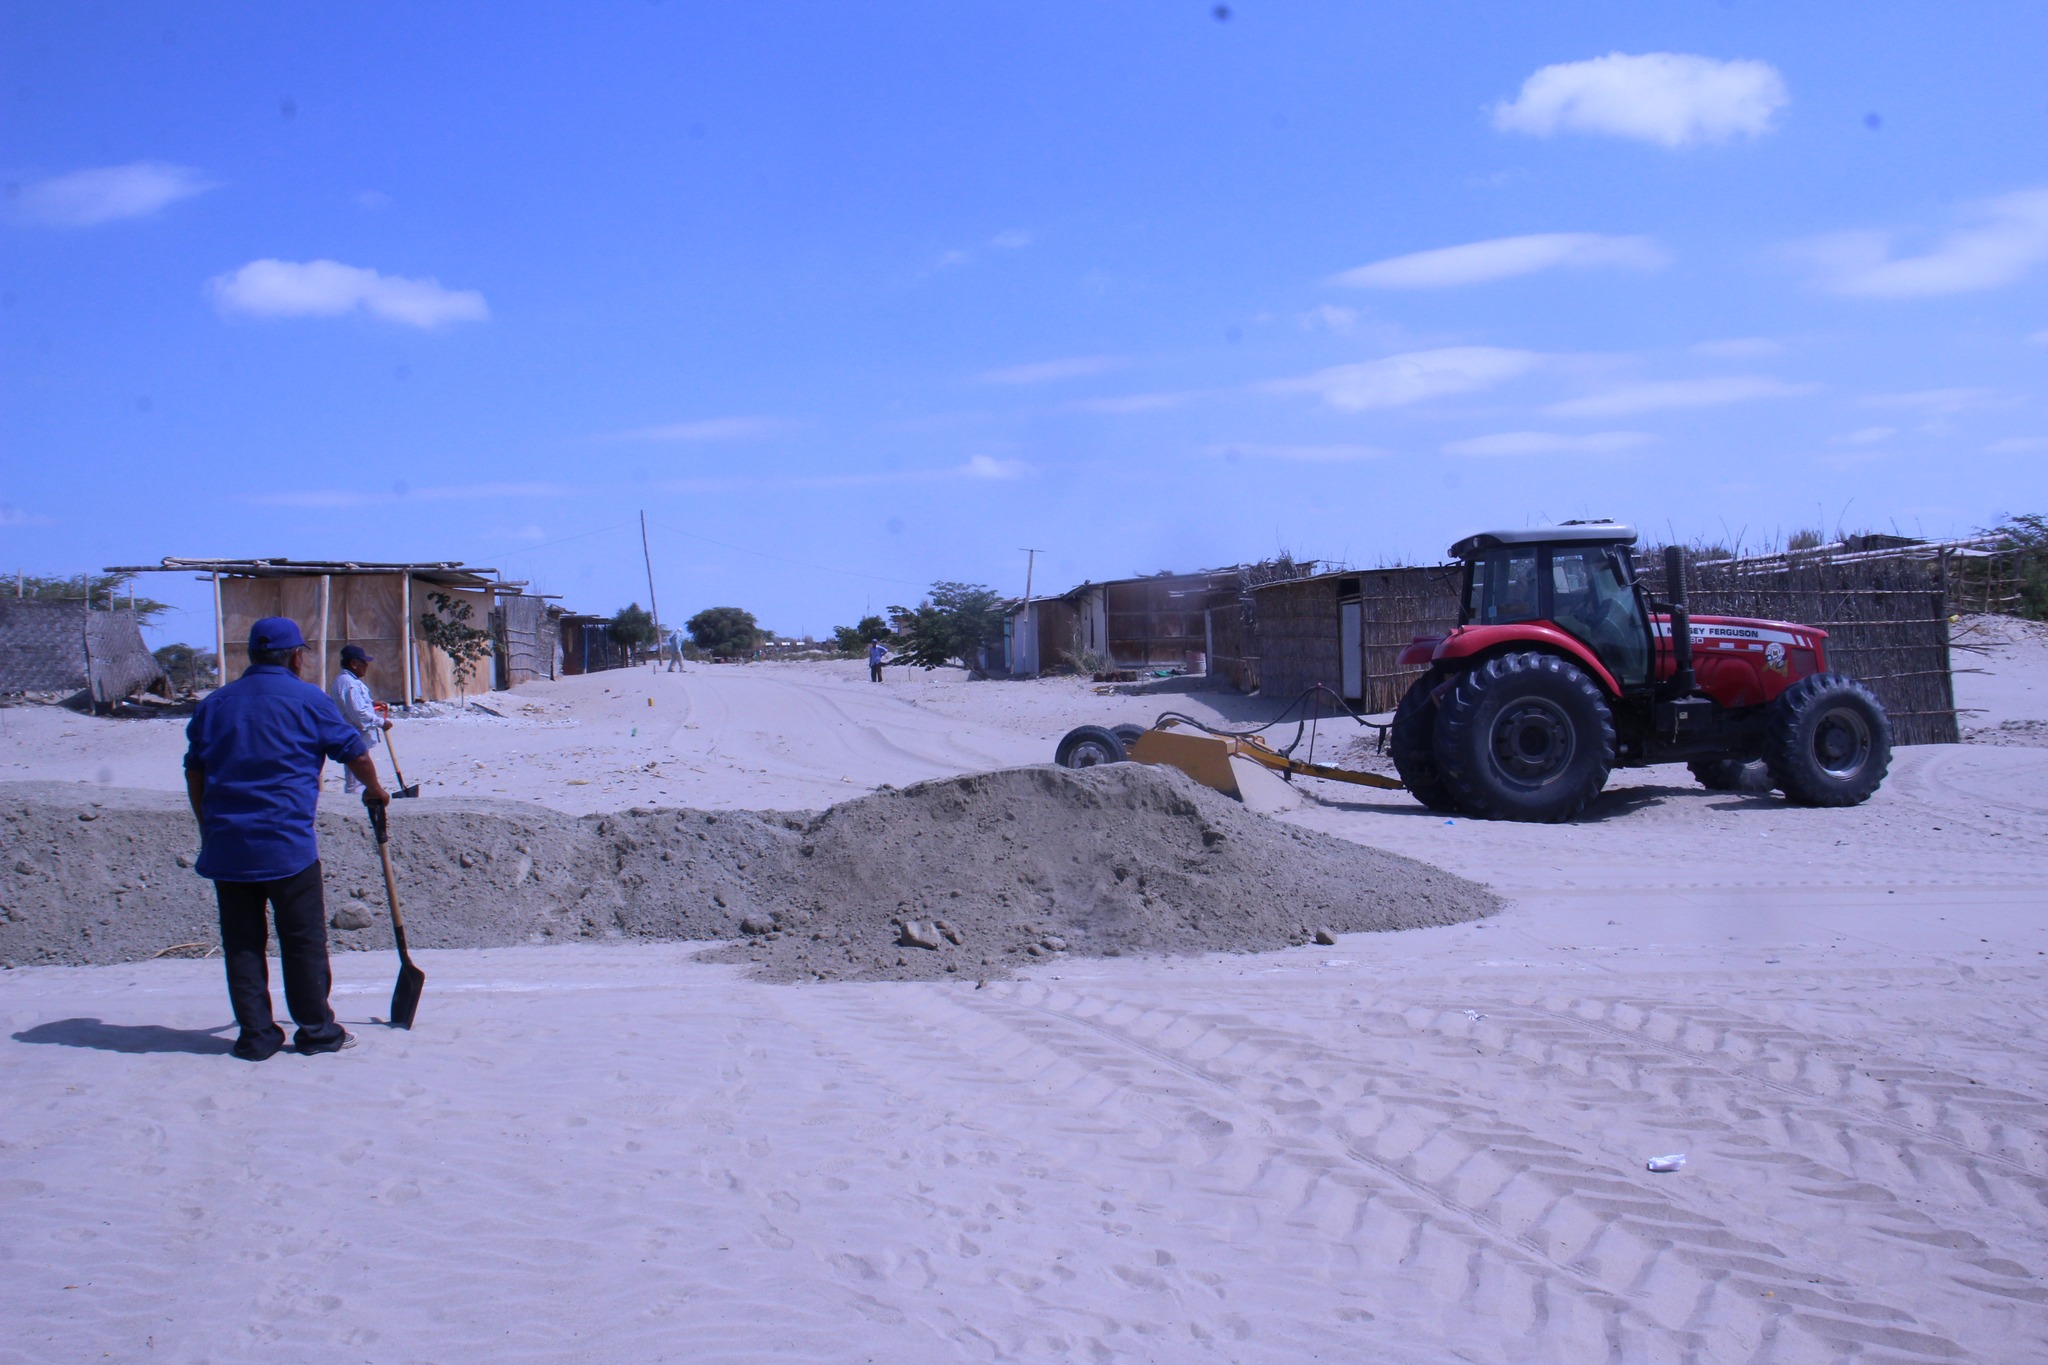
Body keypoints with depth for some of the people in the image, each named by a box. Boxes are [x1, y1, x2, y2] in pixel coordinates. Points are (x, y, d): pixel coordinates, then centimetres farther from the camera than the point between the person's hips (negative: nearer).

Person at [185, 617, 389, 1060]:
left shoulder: (214, 704, 12)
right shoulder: (309, 700, -2)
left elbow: (195, 773, 14)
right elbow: (355, 753, 4)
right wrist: (374, 790, 23)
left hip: (226, 845, 4)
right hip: (287, 844, -4)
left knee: (241, 943, 9)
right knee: (304, 940, 5)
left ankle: (256, 1035, 10)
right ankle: (317, 1030, 11)